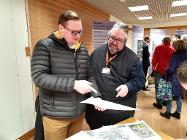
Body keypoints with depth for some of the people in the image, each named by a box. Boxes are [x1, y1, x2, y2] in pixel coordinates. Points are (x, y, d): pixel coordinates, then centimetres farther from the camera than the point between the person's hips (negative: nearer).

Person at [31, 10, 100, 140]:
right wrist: (73, 84, -26)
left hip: (80, 112, 5)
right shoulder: (44, 46, -11)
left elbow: (89, 75, 7)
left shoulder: (82, 50, 5)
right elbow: (38, 76, -21)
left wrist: (97, 96, -8)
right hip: (56, 115, -5)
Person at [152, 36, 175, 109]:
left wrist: (153, 67, 7)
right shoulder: (172, 49, 1)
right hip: (168, 71, 3)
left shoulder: (158, 47, -6)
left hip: (159, 70, -3)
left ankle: (159, 103, 6)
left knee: (158, 86, 4)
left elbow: (154, 59, -7)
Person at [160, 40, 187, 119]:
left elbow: (171, 70, -17)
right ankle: (178, 113, 27)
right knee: (178, 97, 16)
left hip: (174, 80, -7)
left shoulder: (175, 56, -17)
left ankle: (168, 113, 16)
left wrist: (165, 71, 0)